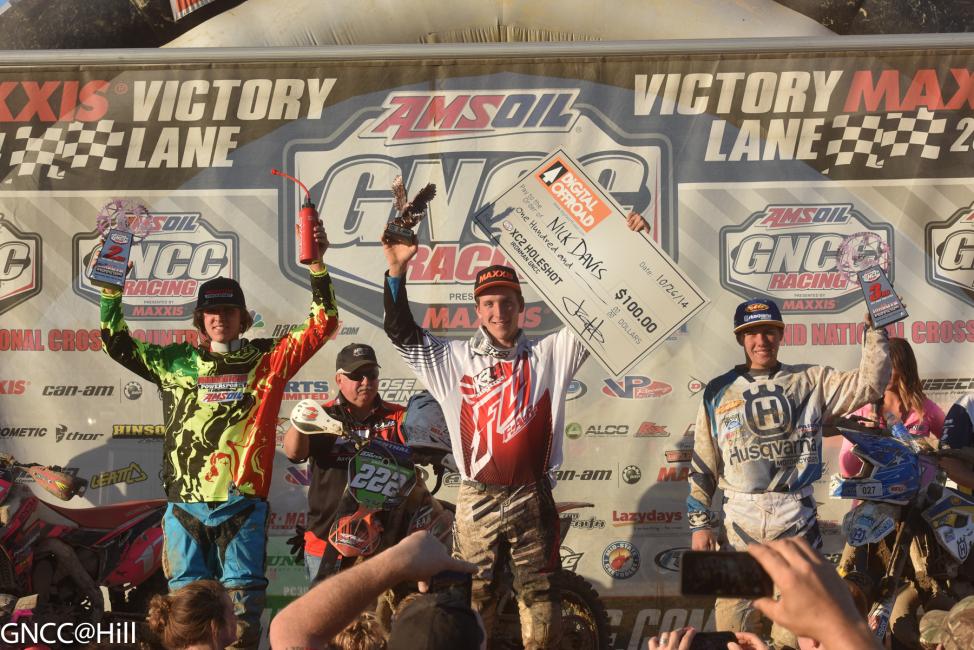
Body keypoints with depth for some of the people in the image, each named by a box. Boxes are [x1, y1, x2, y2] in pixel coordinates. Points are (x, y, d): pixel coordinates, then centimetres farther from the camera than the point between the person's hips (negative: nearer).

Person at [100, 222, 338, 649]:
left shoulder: (268, 358, 7)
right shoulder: (177, 361, 12)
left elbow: (322, 325, 1)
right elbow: (116, 344, 15)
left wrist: (317, 265, -8)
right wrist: (111, 290, 5)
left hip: (242, 502, -2)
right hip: (186, 505, 2)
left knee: (241, 602, -2)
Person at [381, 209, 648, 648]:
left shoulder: (549, 354, 4)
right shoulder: (456, 359, 5)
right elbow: (402, 333, 1)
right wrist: (397, 272, -11)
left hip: (532, 500, 0)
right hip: (478, 501, 0)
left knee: (540, 600, 6)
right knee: (472, 600, 4)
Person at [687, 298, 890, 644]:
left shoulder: (811, 381, 7)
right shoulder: (719, 392, 8)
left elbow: (869, 384, -4)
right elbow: (703, 466, 8)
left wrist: (876, 330, -10)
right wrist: (700, 523, 4)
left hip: (796, 518, 0)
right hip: (739, 522, 0)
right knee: (734, 626, 2)